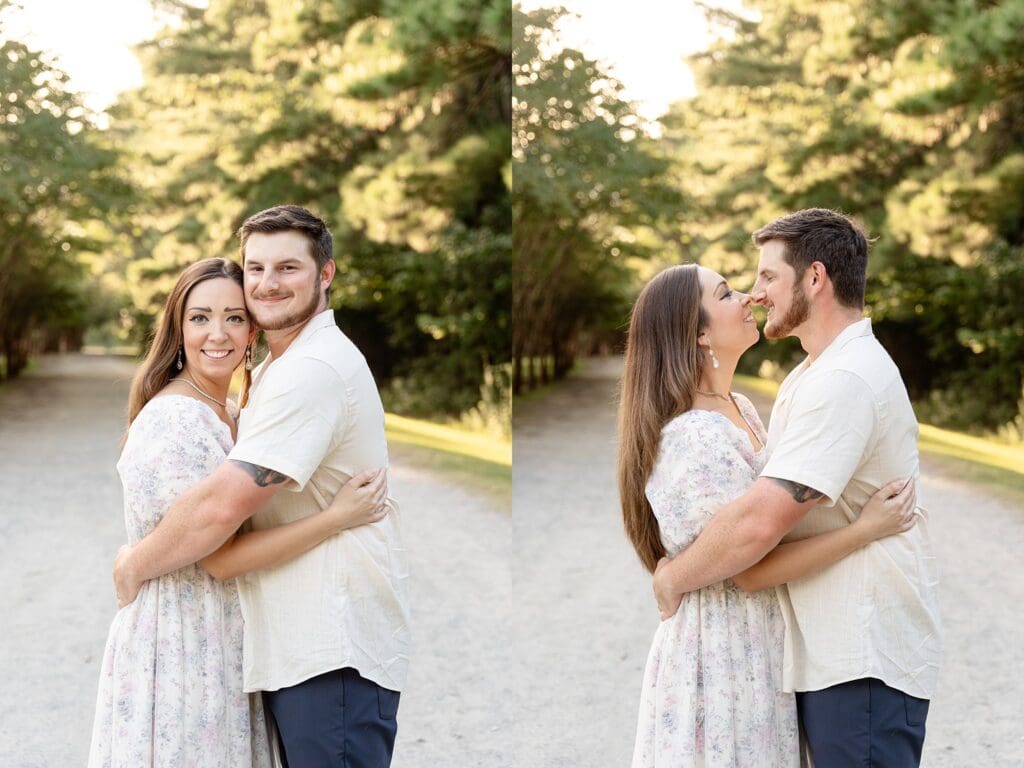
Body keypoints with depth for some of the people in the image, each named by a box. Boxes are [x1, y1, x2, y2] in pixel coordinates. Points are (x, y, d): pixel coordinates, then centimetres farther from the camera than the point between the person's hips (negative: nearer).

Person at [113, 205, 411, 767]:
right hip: (294, 643, 11)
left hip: (333, 650, -10)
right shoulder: (272, 369, 20)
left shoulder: (315, 368, -17)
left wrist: (134, 565, -6)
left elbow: (221, 507, -22)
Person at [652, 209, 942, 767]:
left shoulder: (844, 380, -19)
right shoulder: (815, 372, 17)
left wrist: (673, 578, -12)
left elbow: (760, 521, -27)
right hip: (828, 651, 10)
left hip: (862, 658, -10)